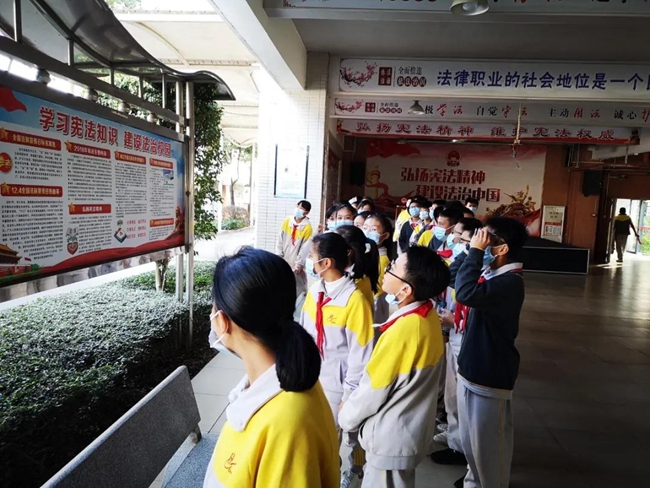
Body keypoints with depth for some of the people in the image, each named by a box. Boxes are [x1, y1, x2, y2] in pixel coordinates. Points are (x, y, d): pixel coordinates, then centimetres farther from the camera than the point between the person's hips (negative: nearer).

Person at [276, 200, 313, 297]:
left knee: (298, 290, -1)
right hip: (284, 262, 4)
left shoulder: (307, 227, -12)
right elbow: (280, 240, 4)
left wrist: (299, 264, -20)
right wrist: (279, 257, -1)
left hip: (296, 265, -4)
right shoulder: (287, 221, 0)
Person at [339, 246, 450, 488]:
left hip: (391, 437, -8)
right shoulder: (427, 314, -6)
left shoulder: (404, 330, -32)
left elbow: (373, 390, -20)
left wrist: (346, 415, -2)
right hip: (410, 427, 8)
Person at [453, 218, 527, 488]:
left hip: (490, 374, -9)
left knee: (487, 443, 9)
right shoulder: (490, 273, 6)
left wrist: (475, 251, -30)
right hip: (471, 367, 9)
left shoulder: (510, 282, -23)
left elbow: (466, 292, -39)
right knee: (469, 438, 25)